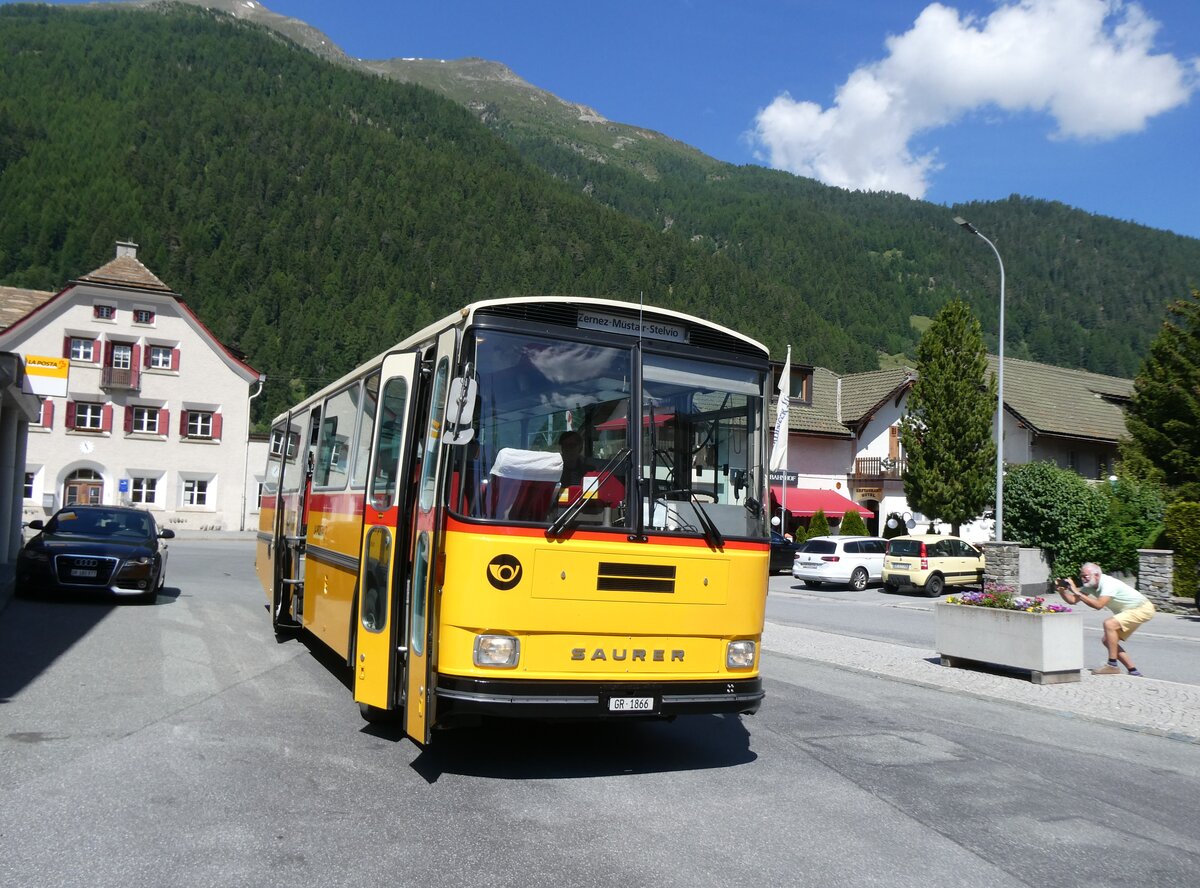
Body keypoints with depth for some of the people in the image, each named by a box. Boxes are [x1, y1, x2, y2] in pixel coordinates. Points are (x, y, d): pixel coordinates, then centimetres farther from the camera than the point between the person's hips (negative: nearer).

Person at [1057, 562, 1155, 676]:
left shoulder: (1108, 583, -28)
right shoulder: (1090, 586, -2)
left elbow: (1098, 605, -40)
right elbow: (1072, 601, -6)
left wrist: (1077, 592, -39)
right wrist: (1062, 590, -24)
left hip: (1143, 609, -10)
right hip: (1128, 611, 10)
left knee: (1109, 624, -29)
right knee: (1107, 640, 3)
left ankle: (1112, 666, -23)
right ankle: (1133, 671, 10)